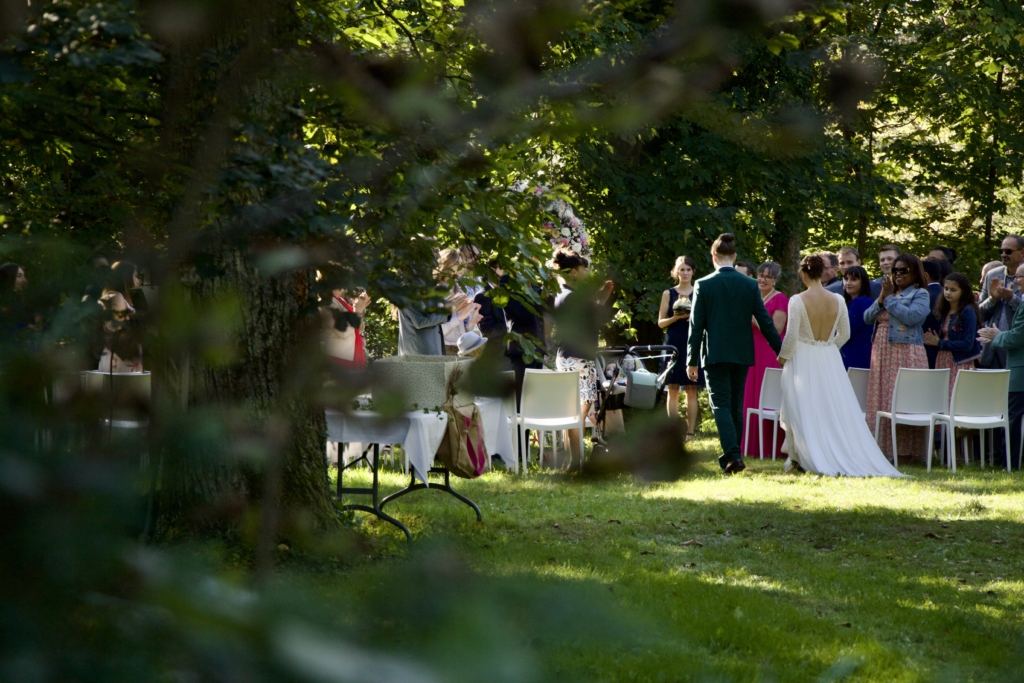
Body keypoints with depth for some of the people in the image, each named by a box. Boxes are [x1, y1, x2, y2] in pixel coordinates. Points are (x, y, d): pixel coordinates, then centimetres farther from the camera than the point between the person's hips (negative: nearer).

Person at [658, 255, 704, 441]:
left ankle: (690, 431, 1)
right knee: (672, 389, -1)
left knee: (691, 390, -1)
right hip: (673, 344, 0)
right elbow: (661, 323, 5)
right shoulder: (668, 294, 7)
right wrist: (675, 318, -14)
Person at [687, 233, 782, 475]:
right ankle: (732, 454, 20)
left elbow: (696, 326, -5)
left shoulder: (703, 285, -7)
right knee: (736, 405, 13)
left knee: (721, 404, -4)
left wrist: (691, 361, 0)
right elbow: (765, 322, 1)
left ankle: (732, 455, -21)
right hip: (742, 354, 3)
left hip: (715, 354, -3)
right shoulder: (750, 285, 0)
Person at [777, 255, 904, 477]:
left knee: (803, 412, 6)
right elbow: (844, 334, 5)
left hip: (802, 360, -3)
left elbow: (791, 336, -13)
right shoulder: (837, 300, -2)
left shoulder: (798, 301, -14)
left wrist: (783, 356, 4)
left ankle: (799, 458, 8)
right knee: (835, 412, 10)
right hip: (829, 361, 3)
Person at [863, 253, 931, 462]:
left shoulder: (920, 294, 0)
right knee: (880, 403, 4)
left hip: (906, 353, -7)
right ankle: (884, 447, 7)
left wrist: (889, 299, -8)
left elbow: (912, 316, -18)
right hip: (882, 353, 7)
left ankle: (905, 450, -7)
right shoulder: (887, 291, 19)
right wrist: (882, 298, -4)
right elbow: (867, 317, 11)